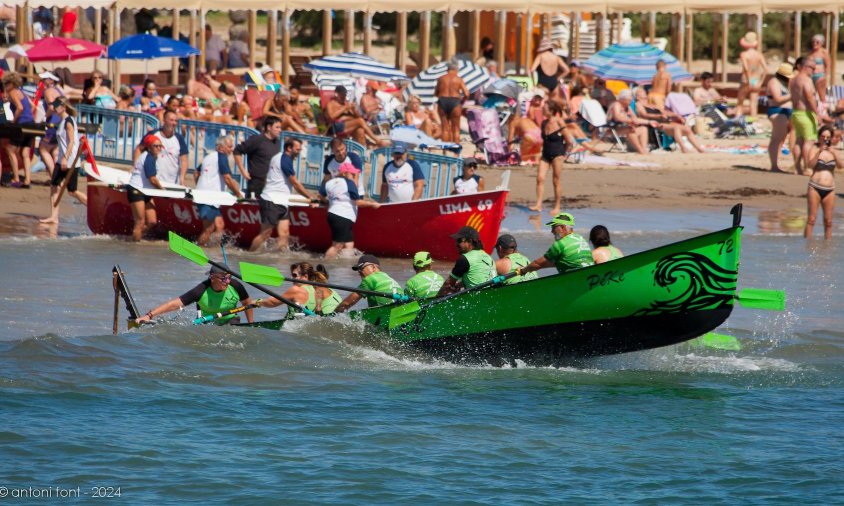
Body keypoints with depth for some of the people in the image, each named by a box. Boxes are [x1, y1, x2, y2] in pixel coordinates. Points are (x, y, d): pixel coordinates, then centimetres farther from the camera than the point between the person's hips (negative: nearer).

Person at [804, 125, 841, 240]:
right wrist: (819, 151, -25)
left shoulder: (835, 151, 11)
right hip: (815, 187, -3)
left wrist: (833, 152, -18)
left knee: (828, 222, 4)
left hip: (829, 190, 3)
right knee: (811, 219, -8)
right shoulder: (815, 149, 2)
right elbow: (811, 164, -13)